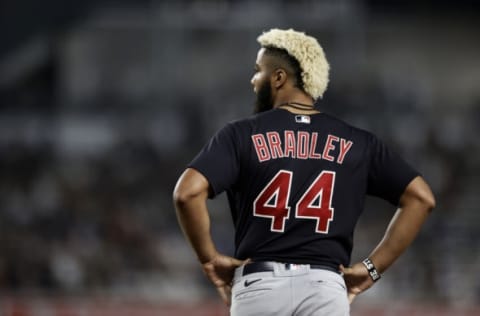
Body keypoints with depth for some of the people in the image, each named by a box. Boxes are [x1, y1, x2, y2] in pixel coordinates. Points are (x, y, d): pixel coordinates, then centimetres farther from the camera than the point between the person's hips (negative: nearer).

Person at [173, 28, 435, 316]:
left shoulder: (241, 135, 1)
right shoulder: (356, 143, 9)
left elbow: (188, 192, -13)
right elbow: (421, 197, 6)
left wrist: (209, 257, 0)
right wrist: (373, 267, 7)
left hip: (259, 284, -1)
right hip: (326, 288, 1)